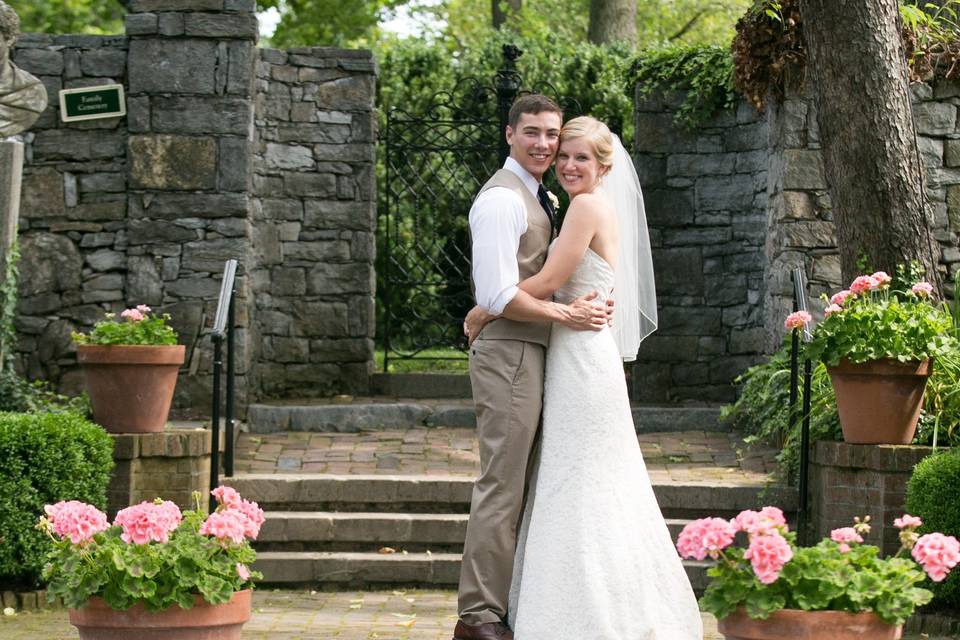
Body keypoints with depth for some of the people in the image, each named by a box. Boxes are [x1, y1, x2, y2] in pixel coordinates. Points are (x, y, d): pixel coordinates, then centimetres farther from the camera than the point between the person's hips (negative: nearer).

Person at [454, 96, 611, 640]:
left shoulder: (535, 198, 19)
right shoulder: (503, 199, -13)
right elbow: (500, 296, -20)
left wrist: (579, 306, 11)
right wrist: (567, 315, -16)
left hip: (530, 355, 10)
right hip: (509, 355, -10)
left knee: (517, 487, 13)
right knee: (502, 487, -8)